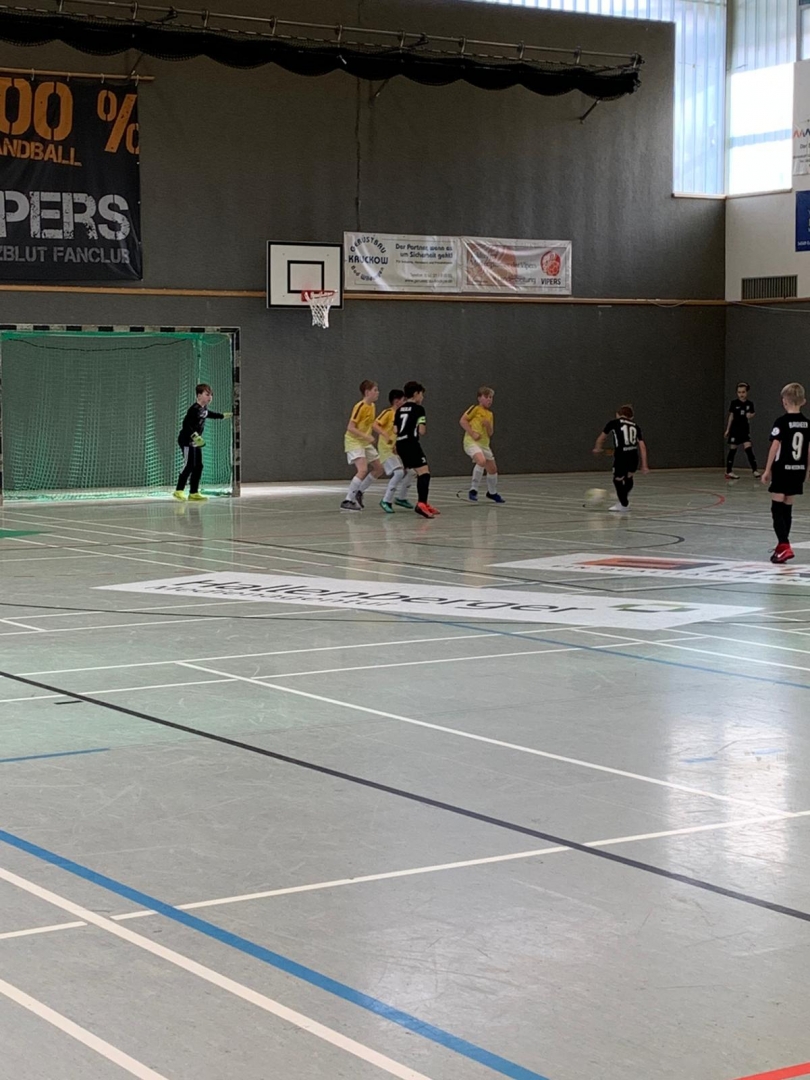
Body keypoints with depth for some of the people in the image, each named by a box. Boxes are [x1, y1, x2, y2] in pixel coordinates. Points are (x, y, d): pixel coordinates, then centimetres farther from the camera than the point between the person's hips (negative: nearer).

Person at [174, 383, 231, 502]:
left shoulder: (204, 409, 11)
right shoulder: (194, 409, -19)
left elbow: (211, 415, 35)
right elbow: (186, 424, -27)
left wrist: (223, 416, 43)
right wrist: (194, 435, -36)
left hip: (196, 442, 9)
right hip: (187, 441, -9)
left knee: (198, 467, 7)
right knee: (189, 466, -13)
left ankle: (193, 493, 11)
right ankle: (179, 491, -9)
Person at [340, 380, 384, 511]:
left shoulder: (372, 406, 6)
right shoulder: (360, 407, -20)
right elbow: (350, 428, -22)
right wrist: (367, 437, -28)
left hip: (365, 442, 9)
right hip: (354, 441, -9)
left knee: (378, 469, 11)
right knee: (363, 470, -24)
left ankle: (359, 492, 22)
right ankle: (347, 501, -19)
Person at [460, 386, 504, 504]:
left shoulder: (490, 414, 16)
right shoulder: (475, 408, -4)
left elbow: (490, 434, 16)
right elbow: (462, 420, -11)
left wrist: (488, 425, -6)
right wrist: (472, 433, -18)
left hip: (484, 444, 8)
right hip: (471, 441, -8)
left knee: (493, 468, 12)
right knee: (482, 461, -32)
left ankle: (492, 493, 36)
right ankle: (473, 489, -20)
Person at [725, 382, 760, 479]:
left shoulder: (750, 404, 0)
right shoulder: (734, 403, -4)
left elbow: (751, 415, 6)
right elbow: (731, 416, 3)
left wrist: (750, 416, -19)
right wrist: (727, 429, 5)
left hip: (745, 429, 2)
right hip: (735, 429, -2)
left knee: (748, 448, -6)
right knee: (732, 450, 3)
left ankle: (755, 469, -4)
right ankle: (729, 471, 10)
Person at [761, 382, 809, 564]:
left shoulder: (782, 421, -12)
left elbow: (775, 447, -13)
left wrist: (767, 470, -6)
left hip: (782, 470, -6)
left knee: (777, 509, -4)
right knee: (787, 509, 16)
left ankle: (785, 547, -17)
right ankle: (782, 545, 24)